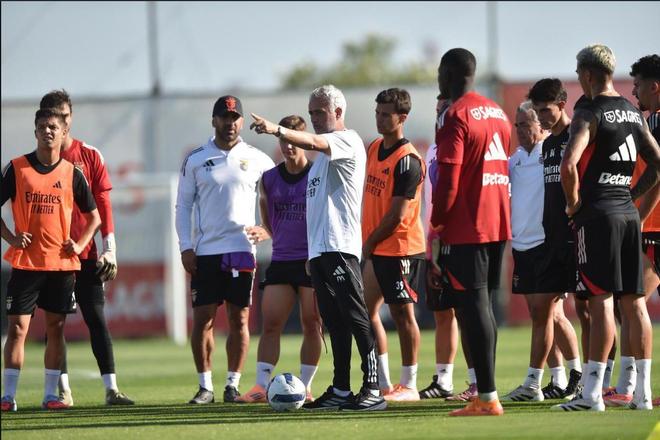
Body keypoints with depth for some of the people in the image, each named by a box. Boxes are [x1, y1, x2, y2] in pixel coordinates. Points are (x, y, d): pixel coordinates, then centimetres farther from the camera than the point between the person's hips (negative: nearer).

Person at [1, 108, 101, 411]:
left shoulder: (72, 173, 5)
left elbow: (94, 216, 14)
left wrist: (80, 244, 0)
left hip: (62, 262, 2)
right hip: (25, 262, -2)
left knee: (56, 329, 5)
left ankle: (50, 394, 11)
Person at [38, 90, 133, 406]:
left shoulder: (90, 156, 5)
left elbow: (102, 205, 4)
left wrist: (109, 250, -2)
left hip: (86, 254, 0)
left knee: (97, 319, -3)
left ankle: (111, 388, -7)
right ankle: (63, 389, 6)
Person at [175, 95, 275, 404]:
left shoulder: (256, 159, 5)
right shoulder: (195, 160, 5)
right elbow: (183, 205, 8)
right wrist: (185, 247, -1)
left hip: (242, 250, 0)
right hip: (205, 251, 0)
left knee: (239, 319, 1)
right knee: (202, 319, -2)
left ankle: (233, 384, 8)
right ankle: (205, 387, 4)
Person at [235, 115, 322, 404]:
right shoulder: (269, 180, 9)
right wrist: (263, 232, -1)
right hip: (281, 260, 4)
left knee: (312, 326, 0)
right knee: (270, 324, -3)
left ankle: (304, 387, 6)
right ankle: (261, 386, -4)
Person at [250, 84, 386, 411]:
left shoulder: (347, 140, -4)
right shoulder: (324, 153, 24)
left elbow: (313, 142, -25)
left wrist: (276, 130, -39)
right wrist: (311, 252, 21)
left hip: (340, 246, -9)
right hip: (319, 248, 9)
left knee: (356, 317, -12)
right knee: (335, 322, 9)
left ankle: (373, 389, -14)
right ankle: (340, 391, 11)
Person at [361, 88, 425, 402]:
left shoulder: (407, 161, -17)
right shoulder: (375, 149, 10)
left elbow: (396, 216, -18)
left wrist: (368, 243, -10)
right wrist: (365, 240, 11)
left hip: (401, 249, -9)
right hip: (374, 248, 9)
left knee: (402, 314, -2)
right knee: (367, 311, 7)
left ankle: (409, 385, 5)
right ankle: (383, 384, 14)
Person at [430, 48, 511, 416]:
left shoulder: (456, 117, -11)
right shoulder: (498, 114, 15)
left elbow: (448, 181, -16)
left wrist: (437, 224, -5)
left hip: (466, 230, -8)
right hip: (499, 226, 8)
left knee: (473, 307, -7)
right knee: (484, 307, 13)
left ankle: (487, 397, -11)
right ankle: (485, 392, 14)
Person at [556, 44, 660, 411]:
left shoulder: (590, 114, -11)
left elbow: (569, 165, -25)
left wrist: (573, 201, -9)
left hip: (597, 212, -7)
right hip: (629, 211, 7)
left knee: (601, 301, -10)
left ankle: (593, 393, -11)